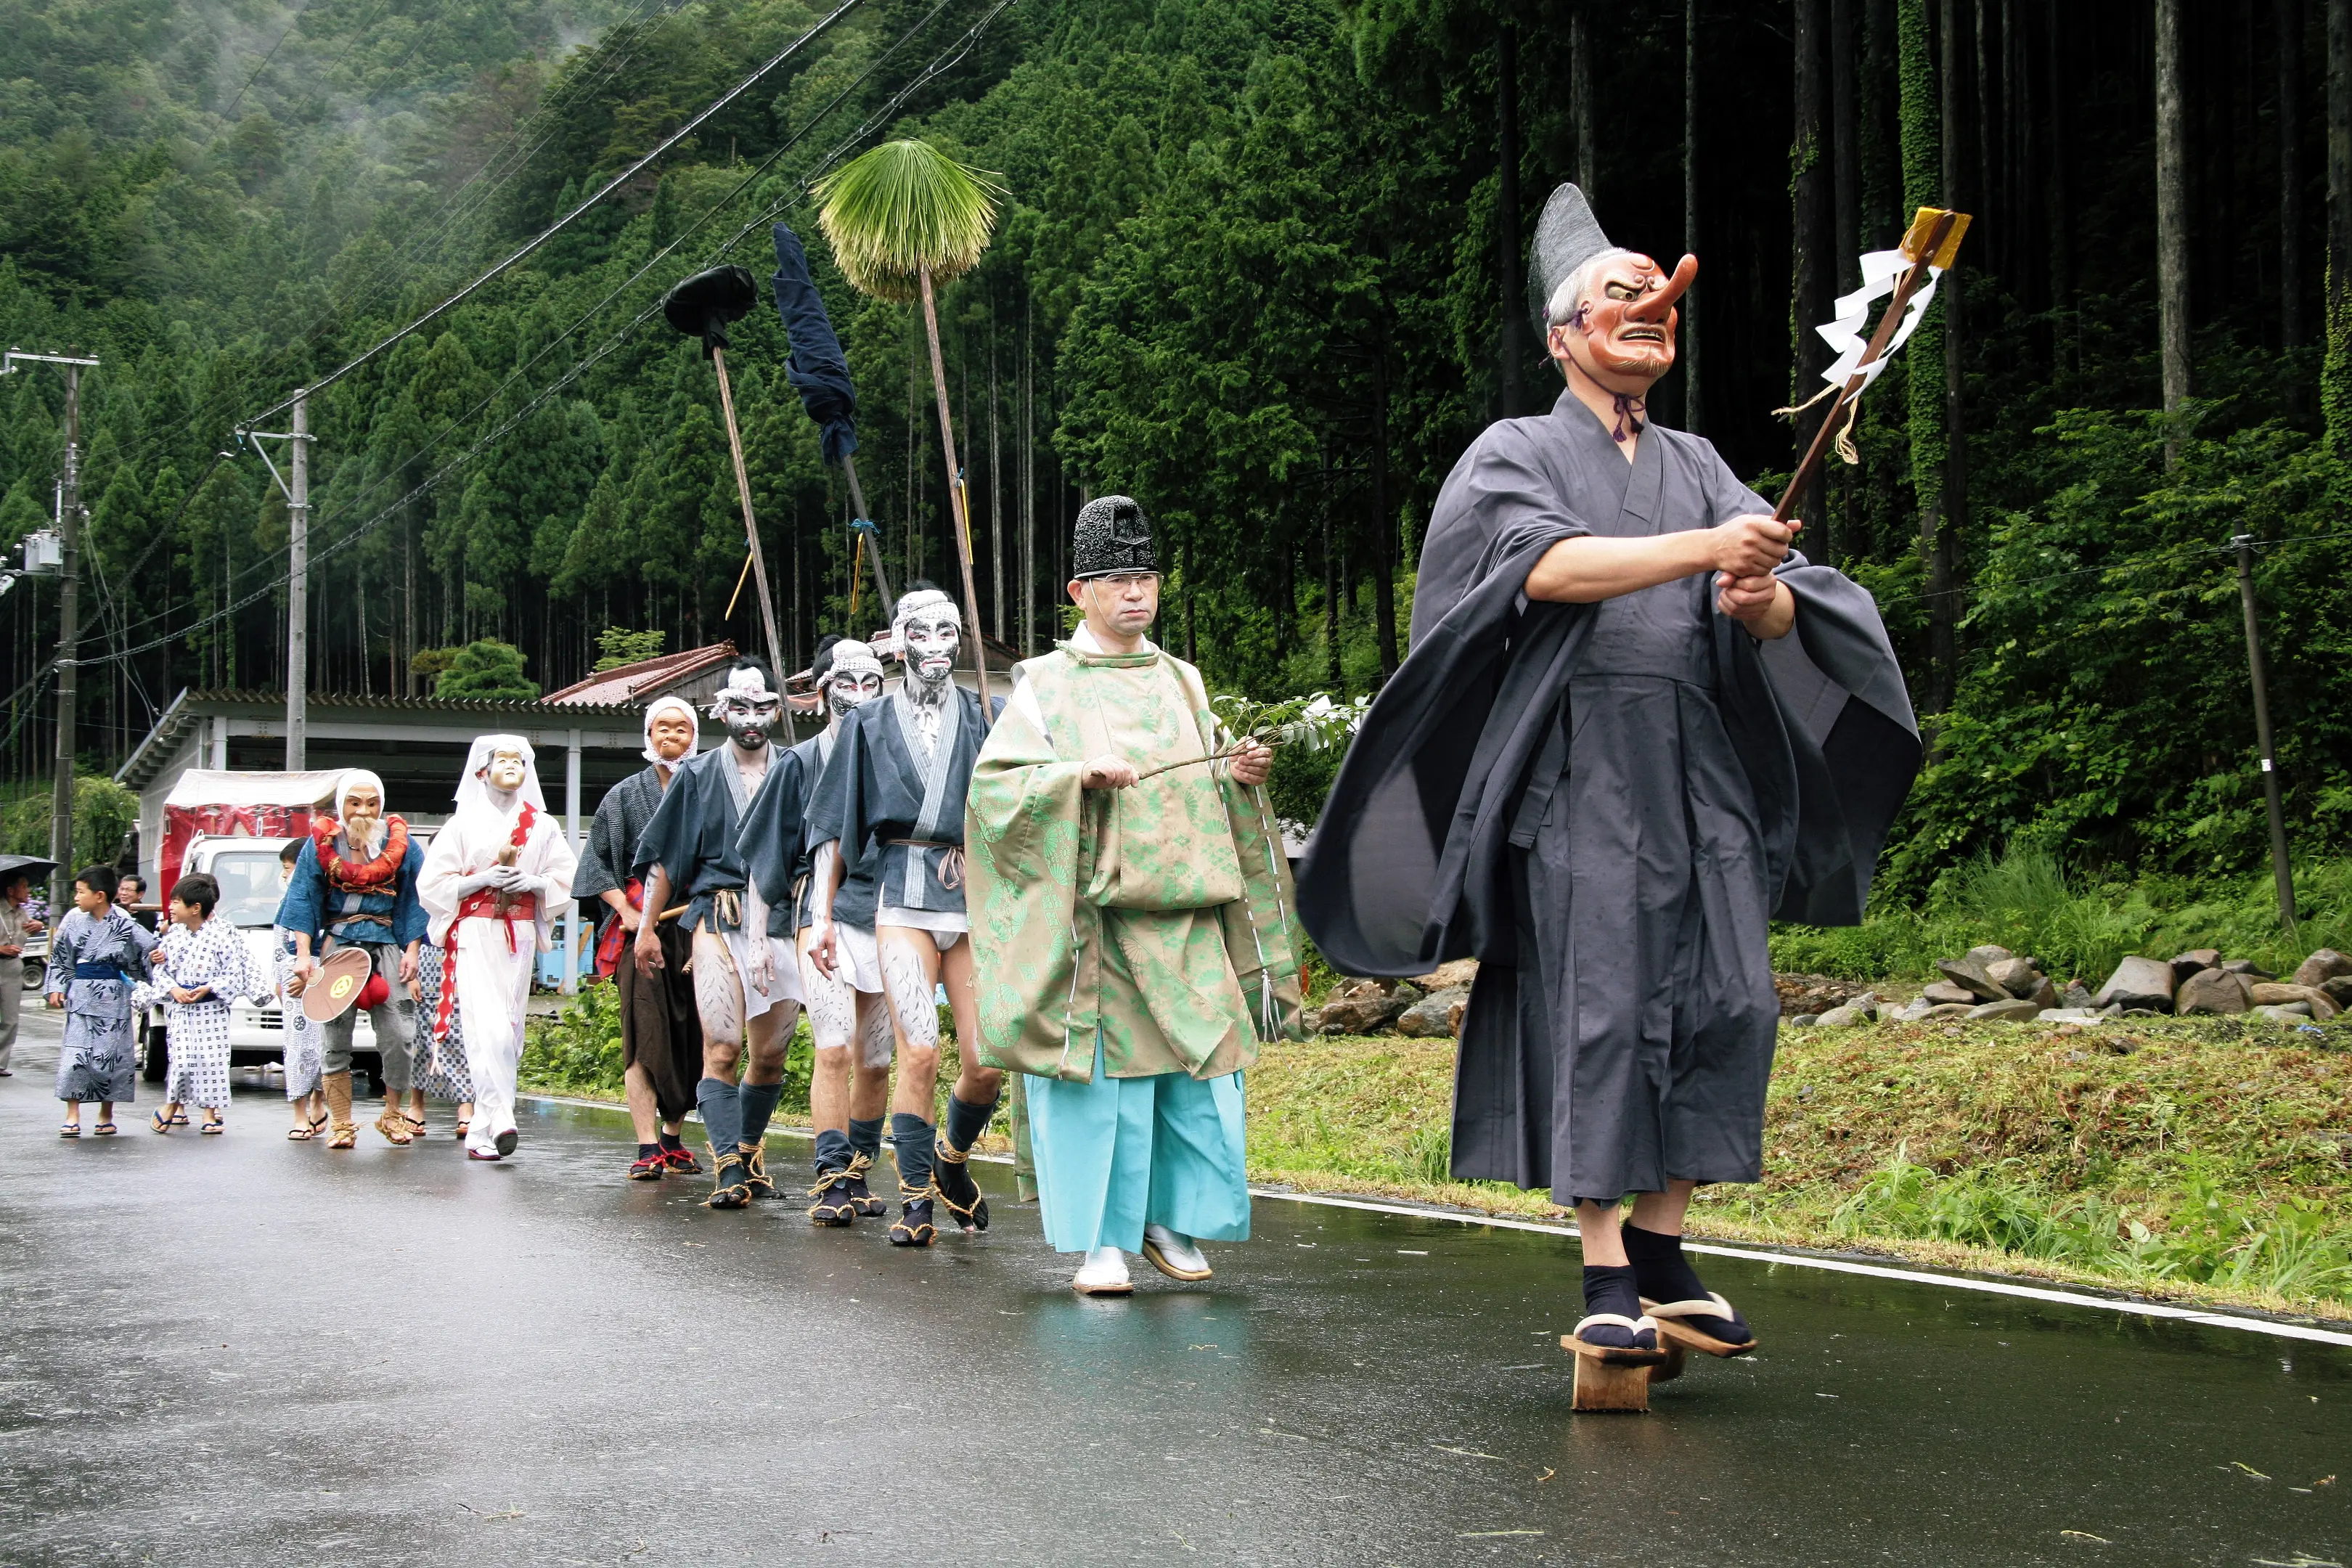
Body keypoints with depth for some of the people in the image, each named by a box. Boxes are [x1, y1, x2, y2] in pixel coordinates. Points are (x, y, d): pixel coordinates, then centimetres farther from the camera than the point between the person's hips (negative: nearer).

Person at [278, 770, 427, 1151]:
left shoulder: (401, 844, 4)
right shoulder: (321, 844, 3)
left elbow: (414, 901, 7)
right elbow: (304, 901, 2)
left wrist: (411, 952, 0)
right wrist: (304, 956, -5)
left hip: (387, 944, 0)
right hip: (336, 944, 0)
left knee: (399, 1037, -6)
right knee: (333, 1038, -2)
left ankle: (393, 1115, 11)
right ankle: (341, 1124, 5)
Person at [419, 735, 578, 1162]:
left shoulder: (543, 825, 12)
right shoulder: (464, 823, 5)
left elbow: (568, 878, 13)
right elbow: (432, 882, 2)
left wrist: (535, 883, -7)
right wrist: (481, 880, -12)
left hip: (521, 934, 3)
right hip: (474, 932, -3)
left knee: (510, 1030, 0)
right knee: (487, 1027, -18)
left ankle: (482, 1131, 5)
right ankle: (501, 1119, -23)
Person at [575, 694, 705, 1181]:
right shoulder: (626, 795, 11)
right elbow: (598, 861, 8)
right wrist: (628, 913, -5)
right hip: (643, 926, -1)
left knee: (693, 1035, 0)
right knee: (644, 1032, -10)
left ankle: (673, 1138, 11)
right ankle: (648, 1147, -13)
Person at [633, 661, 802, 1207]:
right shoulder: (698, 776, 11)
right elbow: (664, 858, 13)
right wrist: (647, 927, 8)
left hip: (782, 921, 1)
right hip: (718, 921, -1)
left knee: (771, 1054, 5)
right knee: (723, 1048, -12)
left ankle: (750, 1156, 21)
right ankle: (729, 1168, -15)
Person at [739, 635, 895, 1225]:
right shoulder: (802, 762, 8)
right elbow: (765, 854, 10)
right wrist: (757, 933, 5)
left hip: (887, 911, 3)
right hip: (823, 910, -3)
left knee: (875, 1060, 3)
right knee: (833, 1049, -16)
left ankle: (858, 1174, 15)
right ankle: (831, 1178, -17)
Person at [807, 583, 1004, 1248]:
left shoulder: (990, 717, 11)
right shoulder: (870, 725, 12)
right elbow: (836, 829, 13)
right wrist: (824, 916, 7)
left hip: (976, 896, 1)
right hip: (902, 898, -1)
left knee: (988, 1058, -7)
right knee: (919, 1051, -14)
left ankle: (954, 1158, 22)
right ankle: (915, 1199, -3)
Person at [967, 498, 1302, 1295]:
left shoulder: (1181, 682, 17)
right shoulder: (1049, 683, 4)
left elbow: (1211, 795, 21)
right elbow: (996, 781, -5)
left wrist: (1241, 774, 0)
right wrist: (1079, 775, -19)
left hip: (1183, 914, 4)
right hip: (1090, 911, -4)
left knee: (1200, 1071, -1)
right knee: (1100, 1070, -5)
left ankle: (1170, 1219, 15)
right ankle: (1100, 1240, 3)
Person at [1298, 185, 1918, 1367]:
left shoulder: (1699, 466, 20)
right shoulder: (1517, 453, 8)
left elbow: (1784, 617, 8)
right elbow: (1545, 564, -14)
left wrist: (1761, 596, -16)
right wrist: (1701, 549, -25)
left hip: (1702, 772, 5)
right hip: (1579, 768, -4)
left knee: (1727, 1001, -4)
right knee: (1594, 1006, -9)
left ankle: (1661, 1250, 4)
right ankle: (1606, 1276, -8)